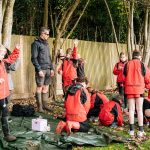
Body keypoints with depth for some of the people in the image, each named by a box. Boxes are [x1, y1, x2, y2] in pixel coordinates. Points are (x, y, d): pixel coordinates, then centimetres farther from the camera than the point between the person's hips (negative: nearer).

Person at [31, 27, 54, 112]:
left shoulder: (46, 44, 18)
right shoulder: (36, 43, -5)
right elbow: (34, 58, -11)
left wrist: (52, 68, 13)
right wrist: (39, 70, -16)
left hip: (48, 69, 7)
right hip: (41, 69, -7)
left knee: (46, 88, 9)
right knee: (39, 88, -2)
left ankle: (45, 105, 16)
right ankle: (40, 107, 3)